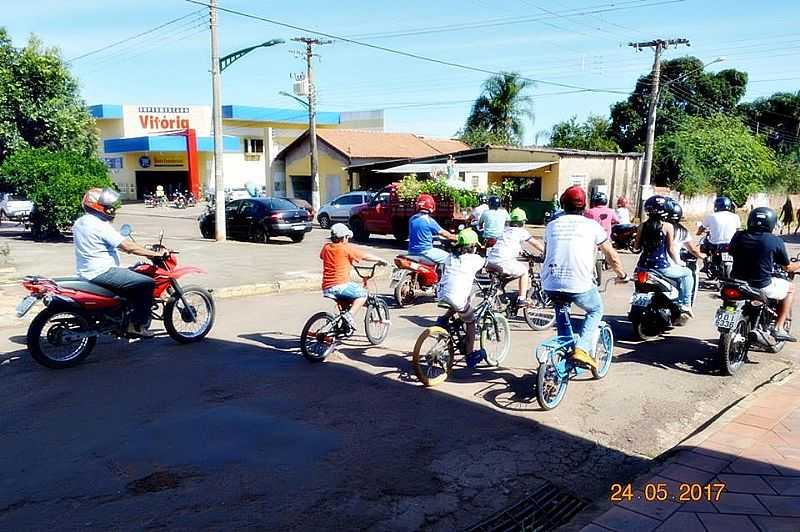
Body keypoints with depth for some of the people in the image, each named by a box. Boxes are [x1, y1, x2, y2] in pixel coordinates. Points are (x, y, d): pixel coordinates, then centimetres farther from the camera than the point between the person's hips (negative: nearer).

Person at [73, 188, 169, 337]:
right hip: (102, 273, -11)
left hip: (86, 271, 11)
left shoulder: (80, 222, 12)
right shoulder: (101, 226, -18)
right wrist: (155, 254, -17)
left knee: (133, 274, 28)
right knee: (147, 283, -13)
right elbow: (128, 247, -23)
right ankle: (137, 325, -8)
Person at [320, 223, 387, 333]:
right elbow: (365, 256, 1)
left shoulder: (326, 247, 12)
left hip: (326, 289, 7)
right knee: (363, 294, 5)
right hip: (340, 285, -7)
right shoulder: (347, 248, -6)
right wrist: (380, 260, 17)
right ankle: (349, 315, -10)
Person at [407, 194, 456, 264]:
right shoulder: (429, 221, -15)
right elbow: (443, 233, -5)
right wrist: (455, 237, 13)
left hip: (412, 251, 8)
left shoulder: (412, 219, 5)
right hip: (425, 251, -8)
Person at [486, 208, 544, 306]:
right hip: (503, 262, -6)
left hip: (489, 261, 6)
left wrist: (520, 251, 53)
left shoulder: (504, 231, 26)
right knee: (524, 271, 14)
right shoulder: (521, 231, 8)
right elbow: (536, 244, 11)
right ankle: (522, 299, 10)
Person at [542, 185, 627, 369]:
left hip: (551, 285, 3)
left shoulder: (552, 225, 13)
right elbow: (612, 257, 11)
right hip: (580, 285, -3)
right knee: (596, 310, 25)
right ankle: (582, 349, 6)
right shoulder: (592, 226, 4)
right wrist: (622, 274, 30)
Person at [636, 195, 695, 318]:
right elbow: (671, 249, -6)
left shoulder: (643, 225, 3)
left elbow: (637, 246, 9)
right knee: (687, 273, 17)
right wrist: (679, 264, 7)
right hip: (661, 266, -4)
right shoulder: (668, 227, -7)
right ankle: (684, 305, 13)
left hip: (643, 266, 4)